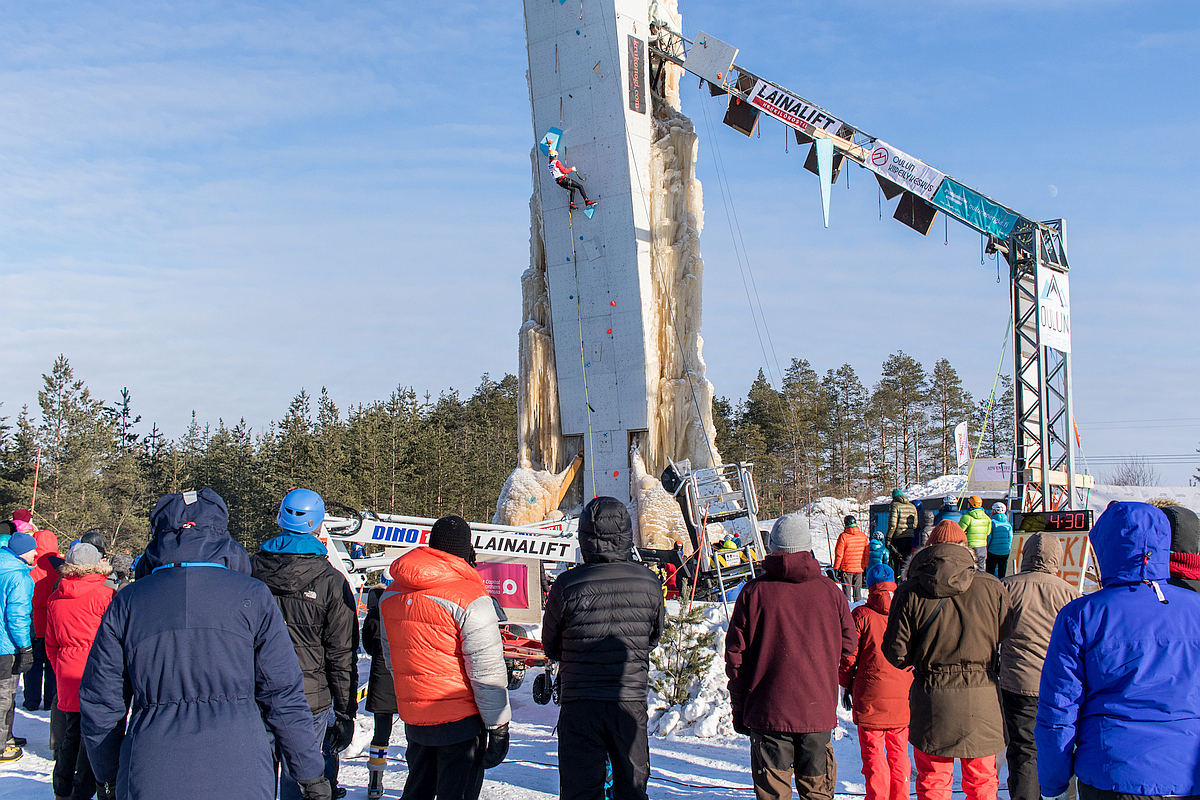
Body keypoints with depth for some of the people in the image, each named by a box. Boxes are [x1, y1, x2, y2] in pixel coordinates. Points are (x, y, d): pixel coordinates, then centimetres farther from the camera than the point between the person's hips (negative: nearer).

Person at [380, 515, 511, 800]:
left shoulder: (391, 595, 4)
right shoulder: (470, 598, -17)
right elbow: (487, 670, -15)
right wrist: (498, 726, -7)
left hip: (412, 719, 6)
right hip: (460, 719, -6)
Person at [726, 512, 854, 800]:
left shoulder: (753, 591, -5)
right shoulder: (829, 590, 0)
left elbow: (735, 655, -2)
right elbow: (848, 645, 8)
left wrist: (738, 706, 8)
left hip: (768, 711, -1)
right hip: (818, 710, 2)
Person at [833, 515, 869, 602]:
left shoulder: (843, 536, -12)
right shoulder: (863, 536, 0)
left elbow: (839, 553, -9)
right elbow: (867, 553, 8)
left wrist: (836, 566, 0)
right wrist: (865, 566, 19)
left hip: (846, 568, -3)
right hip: (859, 568, 3)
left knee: (846, 588, 3)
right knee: (857, 589, 13)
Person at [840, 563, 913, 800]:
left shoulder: (861, 615, -7)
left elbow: (848, 655, -5)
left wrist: (845, 685, 8)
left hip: (870, 698, -3)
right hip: (903, 696, 3)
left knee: (873, 753, 5)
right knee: (899, 752, 15)